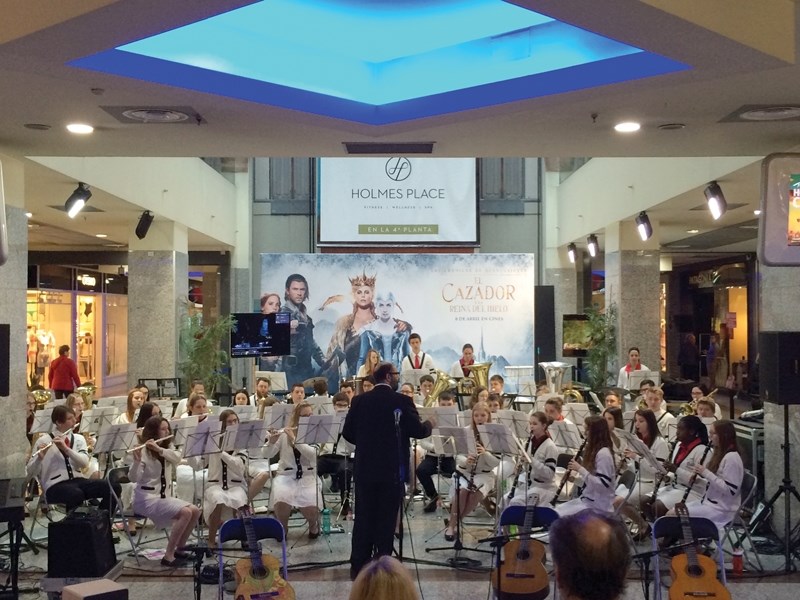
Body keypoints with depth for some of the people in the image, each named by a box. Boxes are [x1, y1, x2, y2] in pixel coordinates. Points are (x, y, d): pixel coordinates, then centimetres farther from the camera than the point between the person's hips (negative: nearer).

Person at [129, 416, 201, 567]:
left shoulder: (167, 447, 10)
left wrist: (159, 449, -27)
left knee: (195, 511, -9)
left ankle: (177, 549, 4)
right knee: (185, 512, -24)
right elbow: (133, 478, -22)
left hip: (164, 496, 7)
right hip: (146, 498, -7)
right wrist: (136, 460, -40)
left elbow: (177, 458, -13)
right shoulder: (143, 451, -10)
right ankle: (168, 555, -18)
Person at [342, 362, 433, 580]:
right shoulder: (401, 401, -10)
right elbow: (418, 431, -11)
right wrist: (429, 425, 11)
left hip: (364, 468, 4)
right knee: (386, 519, 4)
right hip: (391, 470, -4)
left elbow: (347, 433, 5)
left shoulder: (359, 400, 3)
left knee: (364, 516, 11)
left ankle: (358, 566, 14)